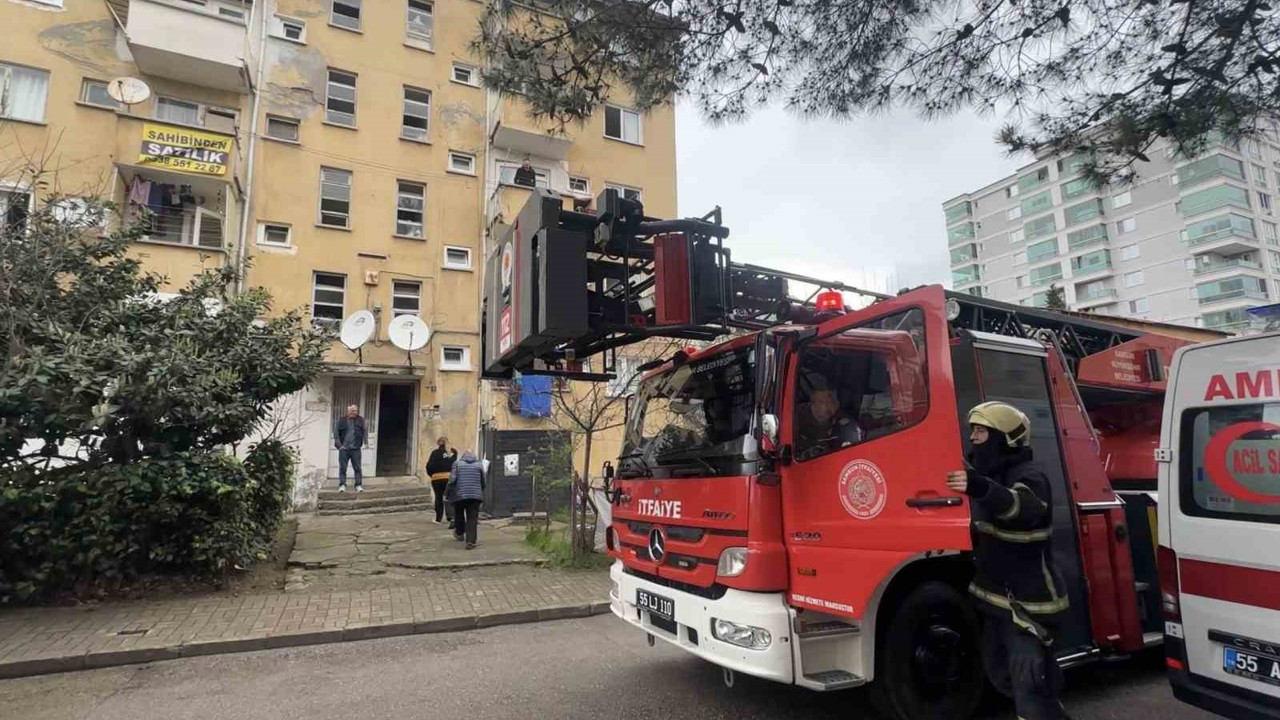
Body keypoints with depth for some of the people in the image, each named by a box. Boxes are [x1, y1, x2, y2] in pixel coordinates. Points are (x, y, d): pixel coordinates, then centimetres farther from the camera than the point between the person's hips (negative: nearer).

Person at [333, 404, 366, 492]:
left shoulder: (360, 420, 7)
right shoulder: (341, 421, 2)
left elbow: (364, 431, 9)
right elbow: (336, 433, 2)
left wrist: (365, 441, -2)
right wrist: (339, 445, -6)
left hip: (355, 449, 1)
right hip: (344, 449, -1)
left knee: (357, 468, 0)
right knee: (342, 468, 2)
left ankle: (359, 485, 4)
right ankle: (342, 485, 9)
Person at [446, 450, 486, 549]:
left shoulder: (457, 464, 7)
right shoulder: (479, 465, 11)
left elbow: (452, 479, -6)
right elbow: (483, 482, 10)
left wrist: (447, 492, 6)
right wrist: (481, 493, 26)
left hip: (459, 495, 0)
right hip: (475, 496, 0)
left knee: (459, 515, 25)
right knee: (472, 518, -1)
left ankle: (459, 533, 40)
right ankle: (470, 541, -11)